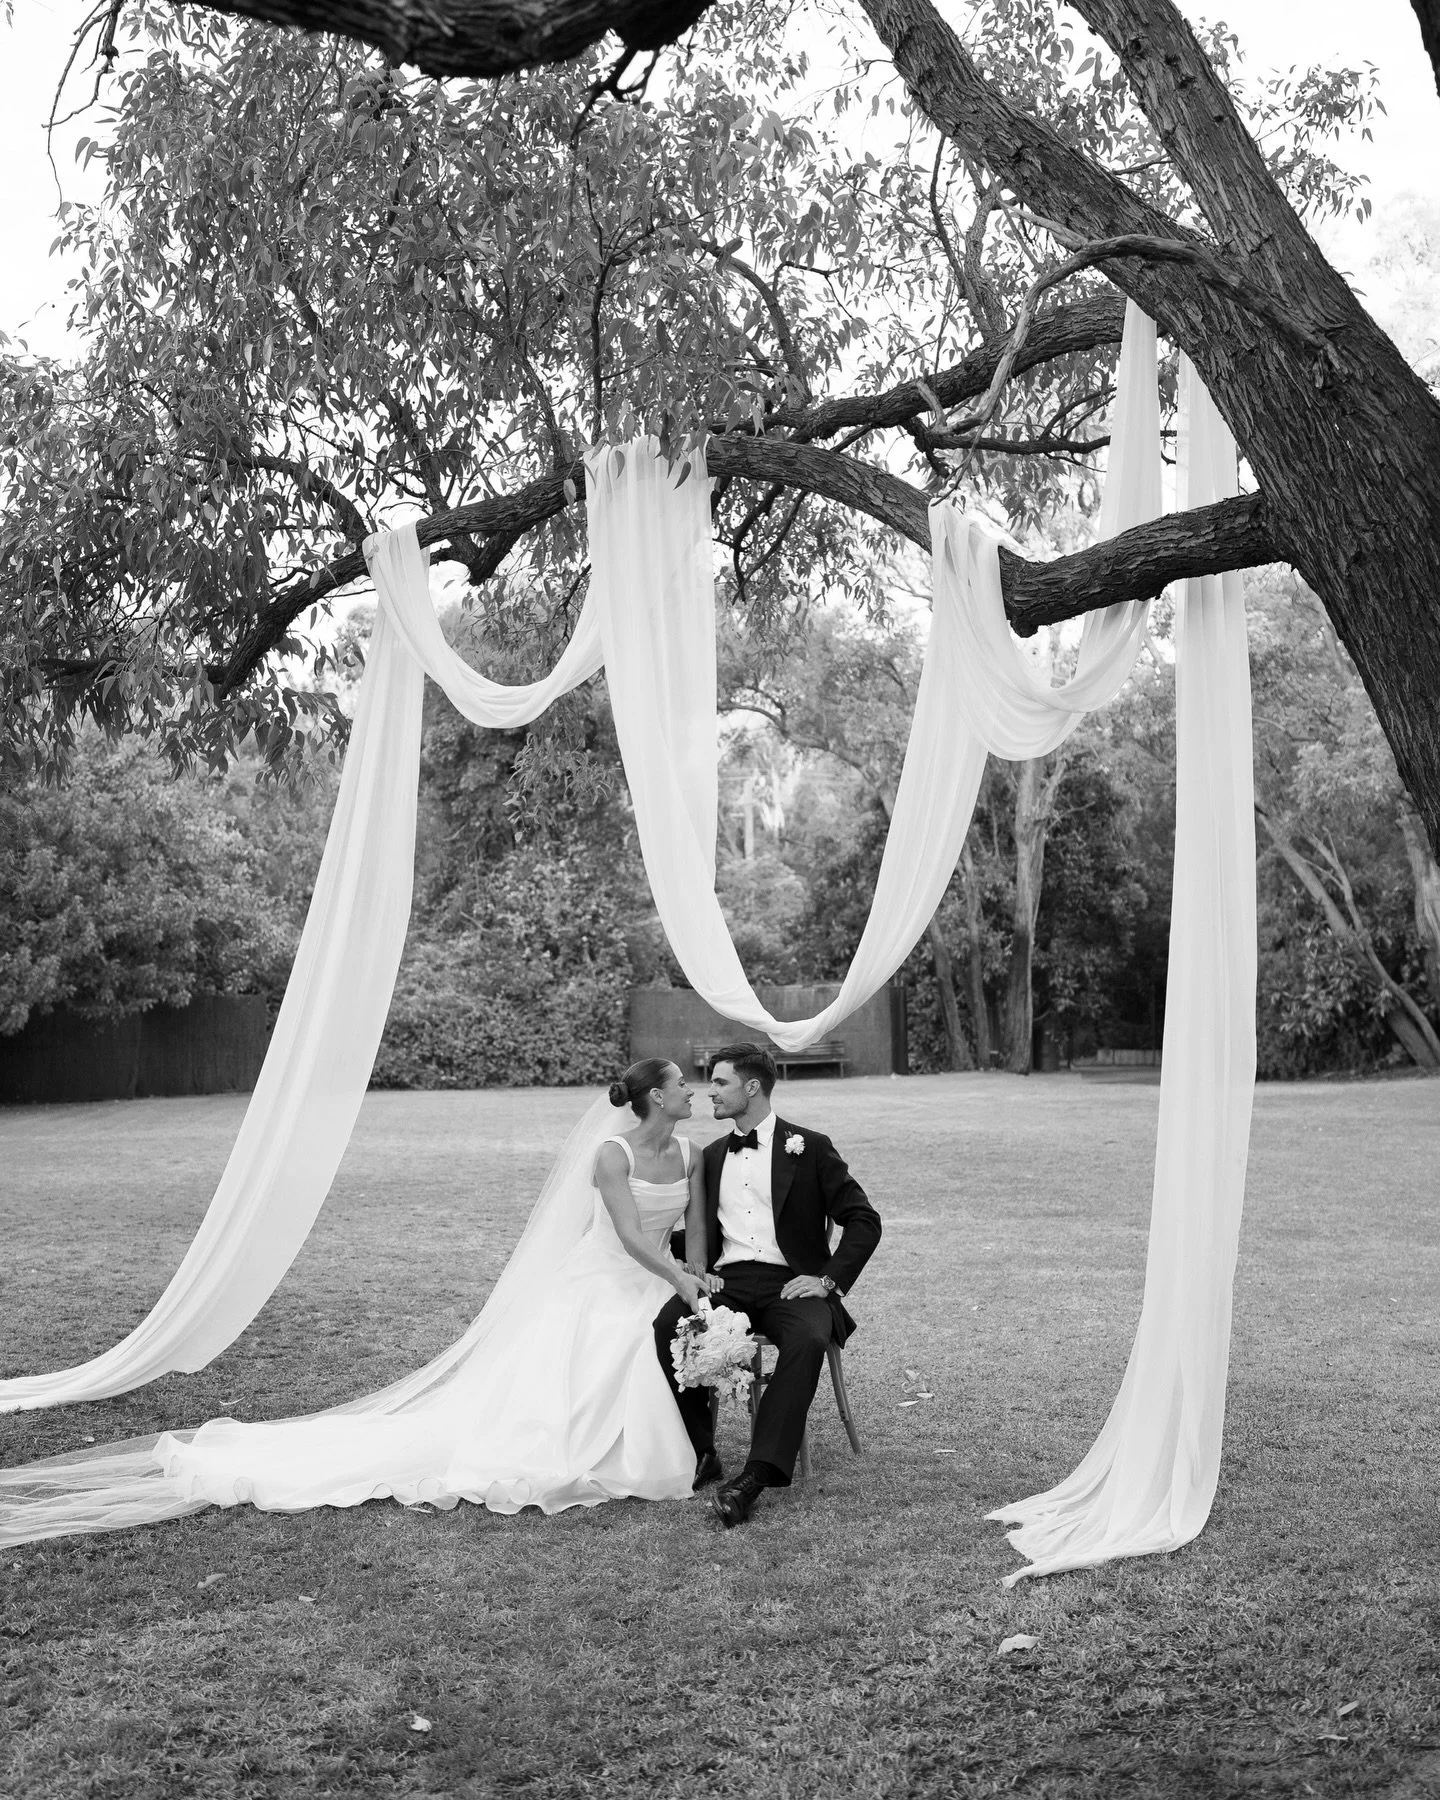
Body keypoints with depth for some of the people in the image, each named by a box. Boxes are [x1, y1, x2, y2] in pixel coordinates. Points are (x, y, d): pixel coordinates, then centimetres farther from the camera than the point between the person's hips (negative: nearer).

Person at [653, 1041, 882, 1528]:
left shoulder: (810, 1148, 6)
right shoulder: (712, 1155, 20)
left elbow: (864, 1220, 3)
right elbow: (696, 1227, 23)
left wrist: (830, 1279, -9)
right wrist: (694, 1270, 1)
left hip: (792, 1283, -3)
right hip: (726, 1282, 3)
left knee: (807, 1340, -38)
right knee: (666, 1326, -29)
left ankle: (756, 1476, -41)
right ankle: (701, 1455, -17)